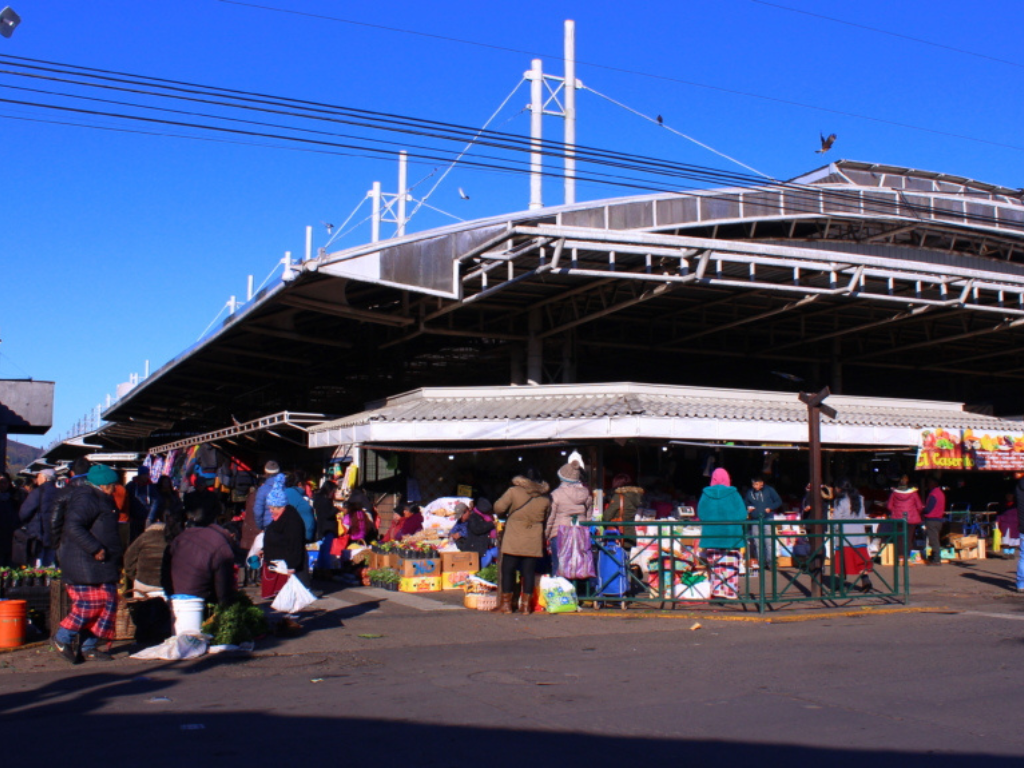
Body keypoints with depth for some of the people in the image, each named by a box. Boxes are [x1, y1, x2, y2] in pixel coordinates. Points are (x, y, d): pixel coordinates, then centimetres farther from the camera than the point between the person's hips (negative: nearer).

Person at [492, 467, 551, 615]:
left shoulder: (513, 491, -5)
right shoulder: (545, 498, 6)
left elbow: (498, 507, -7)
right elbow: (546, 518, 15)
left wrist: (504, 515, 13)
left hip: (513, 540, -3)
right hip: (534, 542, 3)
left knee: (508, 570, 5)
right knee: (529, 572, 6)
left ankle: (506, 604, 7)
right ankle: (525, 604, 7)